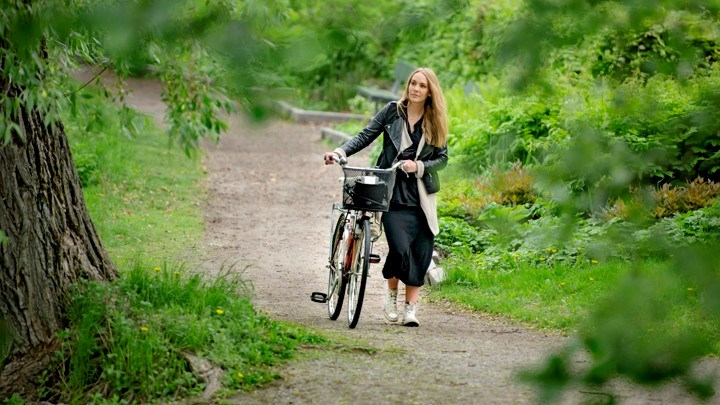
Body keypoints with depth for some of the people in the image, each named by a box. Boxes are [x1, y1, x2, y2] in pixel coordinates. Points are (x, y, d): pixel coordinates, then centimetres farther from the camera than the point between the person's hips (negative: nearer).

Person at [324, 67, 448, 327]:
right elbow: (365, 137, 1)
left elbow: (442, 158, 6)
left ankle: (411, 308, 7)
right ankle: (391, 293, 12)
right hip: (392, 191, -2)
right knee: (400, 247, -15)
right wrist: (341, 152, -14)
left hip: (421, 195, 2)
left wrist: (418, 166, -12)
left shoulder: (436, 122, 5)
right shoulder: (393, 111, 2)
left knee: (420, 252, -3)